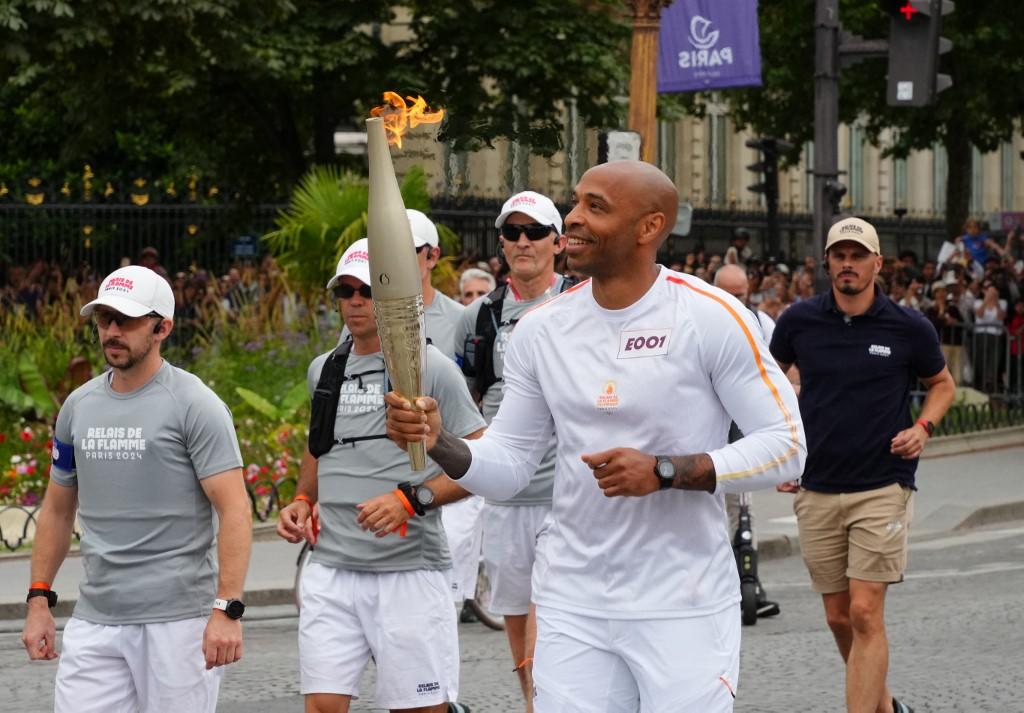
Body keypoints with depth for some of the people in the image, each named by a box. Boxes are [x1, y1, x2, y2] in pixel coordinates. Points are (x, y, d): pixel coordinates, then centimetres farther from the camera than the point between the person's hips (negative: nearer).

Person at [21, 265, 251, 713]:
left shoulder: (193, 404, -7)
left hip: (178, 619, -5)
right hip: (94, 621, 5)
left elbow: (234, 509, -12)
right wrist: (39, 599, 13)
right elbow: (58, 509, 21)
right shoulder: (79, 406, 12)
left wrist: (227, 609, -20)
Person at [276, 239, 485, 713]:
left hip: (409, 568, -5)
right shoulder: (323, 370, 14)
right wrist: (302, 500, 13)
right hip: (330, 567, 5)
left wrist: (411, 499, -17)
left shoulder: (430, 368, -3)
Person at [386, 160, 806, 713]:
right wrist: (440, 444, -14)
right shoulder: (540, 329, 4)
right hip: (572, 605, 4)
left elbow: (785, 444, -10)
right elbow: (509, 467, 7)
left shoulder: (713, 318, -10)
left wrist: (666, 471, -21)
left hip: (684, 606, -4)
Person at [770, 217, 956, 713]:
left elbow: (942, 383, 13)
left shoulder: (909, 328, -5)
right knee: (839, 618, 10)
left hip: (883, 488, -3)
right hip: (816, 491, 3)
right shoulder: (799, 322, 0)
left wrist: (923, 427, -6)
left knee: (865, 614, -12)